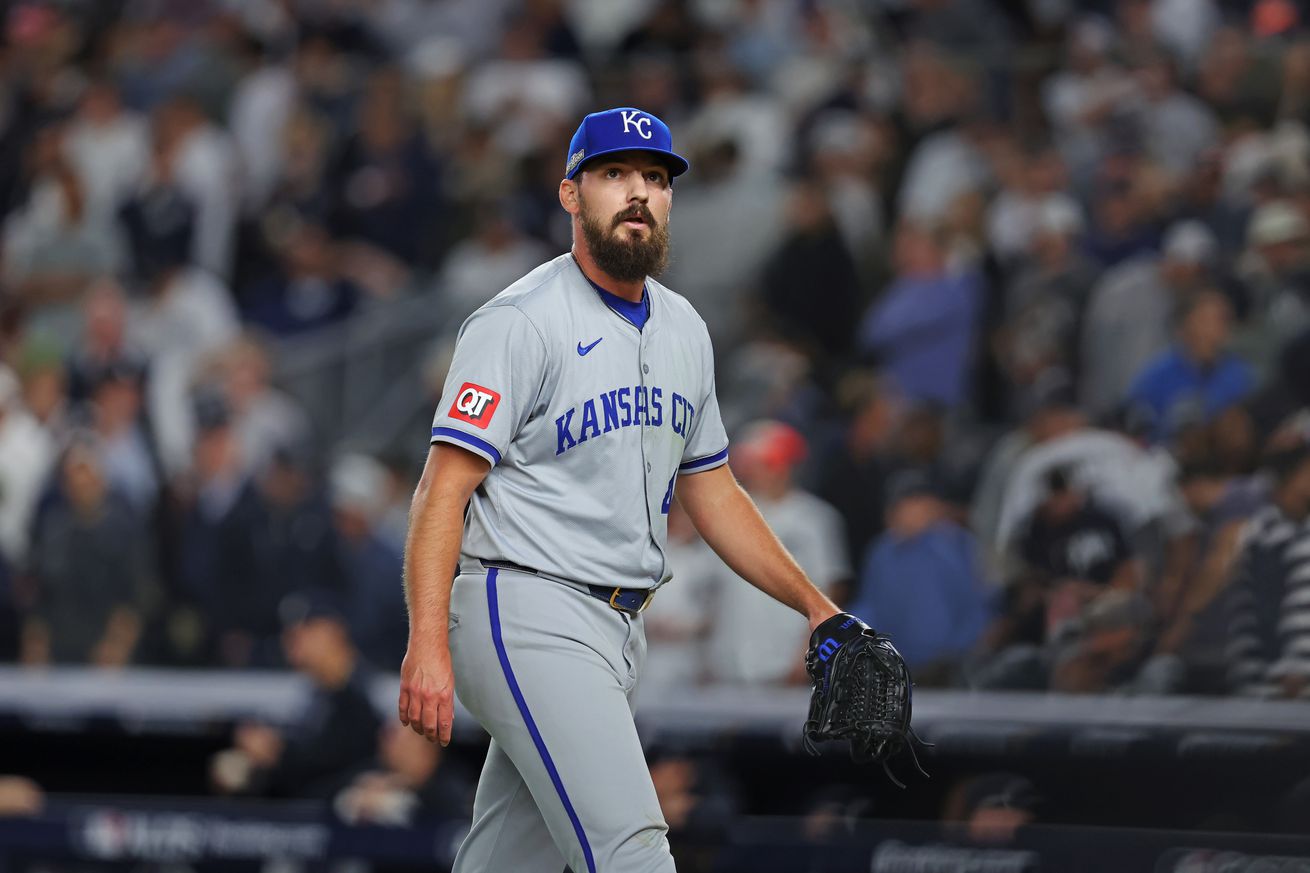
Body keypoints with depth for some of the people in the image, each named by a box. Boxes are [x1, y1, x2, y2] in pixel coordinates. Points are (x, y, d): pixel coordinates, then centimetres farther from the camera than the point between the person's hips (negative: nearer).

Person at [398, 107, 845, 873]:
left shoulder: (683, 330, 16)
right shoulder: (521, 322, -9)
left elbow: (711, 489, 26)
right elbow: (445, 488, -14)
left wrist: (815, 605, 20)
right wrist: (428, 645, -24)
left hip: (617, 631, 8)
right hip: (526, 613, -8)